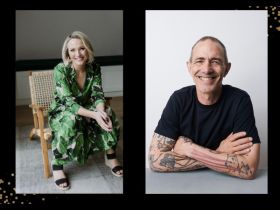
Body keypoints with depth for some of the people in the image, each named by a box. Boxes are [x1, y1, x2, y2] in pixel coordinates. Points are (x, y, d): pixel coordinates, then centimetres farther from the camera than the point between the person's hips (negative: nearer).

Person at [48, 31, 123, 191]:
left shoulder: (94, 68, -11)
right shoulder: (61, 70, -24)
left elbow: (98, 95, -13)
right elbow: (69, 102, -29)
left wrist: (101, 111, -37)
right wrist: (95, 115, -43)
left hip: (86, 110, 4)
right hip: (62, 113, -3)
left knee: (108, 113, -26)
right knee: (70, 121, -39)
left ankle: (110, 156, -10)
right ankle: (57, 164, -21)